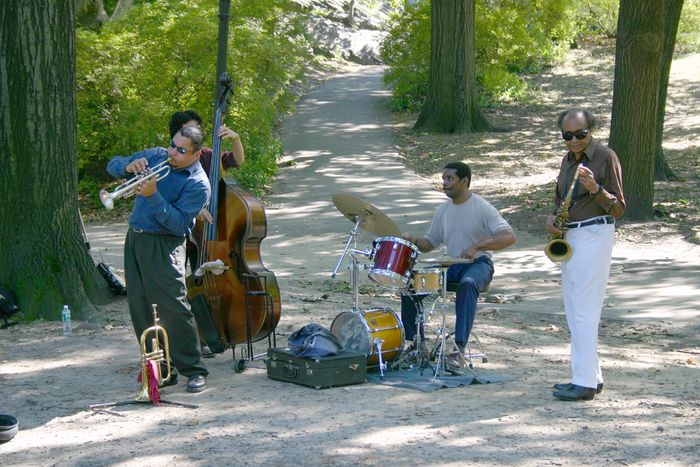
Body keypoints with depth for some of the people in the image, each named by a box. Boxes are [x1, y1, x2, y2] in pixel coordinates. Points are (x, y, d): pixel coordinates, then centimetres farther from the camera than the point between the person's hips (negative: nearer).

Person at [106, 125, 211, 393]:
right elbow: (113, 166, 15)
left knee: (174, 310, -11)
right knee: (140, 308, 7)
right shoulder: (156, 156, 9)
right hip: (135, 239, 7)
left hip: (162, 247, -7)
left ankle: (194, 370, -1)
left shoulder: (198, 184, -10)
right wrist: (128, 166, -8)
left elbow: (179, 223, -19)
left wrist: (154, 196, -25)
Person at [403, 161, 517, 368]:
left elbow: (509, 237, -20)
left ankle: (460, 348, -43)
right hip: (450, 264, 6)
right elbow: (430, 244, 18)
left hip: (478, 264, -6)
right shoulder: (443, 211, 10)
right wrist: (413, 240, -5)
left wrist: (476, 246, -30)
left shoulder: (482, 208, -10)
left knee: (468, 283, -40)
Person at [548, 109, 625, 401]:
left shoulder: (606, 157, -8)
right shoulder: (568, 160, 14)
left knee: (585, 311, -11)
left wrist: (595, 188, -26)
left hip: (594, 236, -9)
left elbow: (619, 209, -10)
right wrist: (552, 217, 6)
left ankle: (585, 383, -10)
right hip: (569, 238, 9)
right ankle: (590, 376, 18)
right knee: (574, 312, 10)